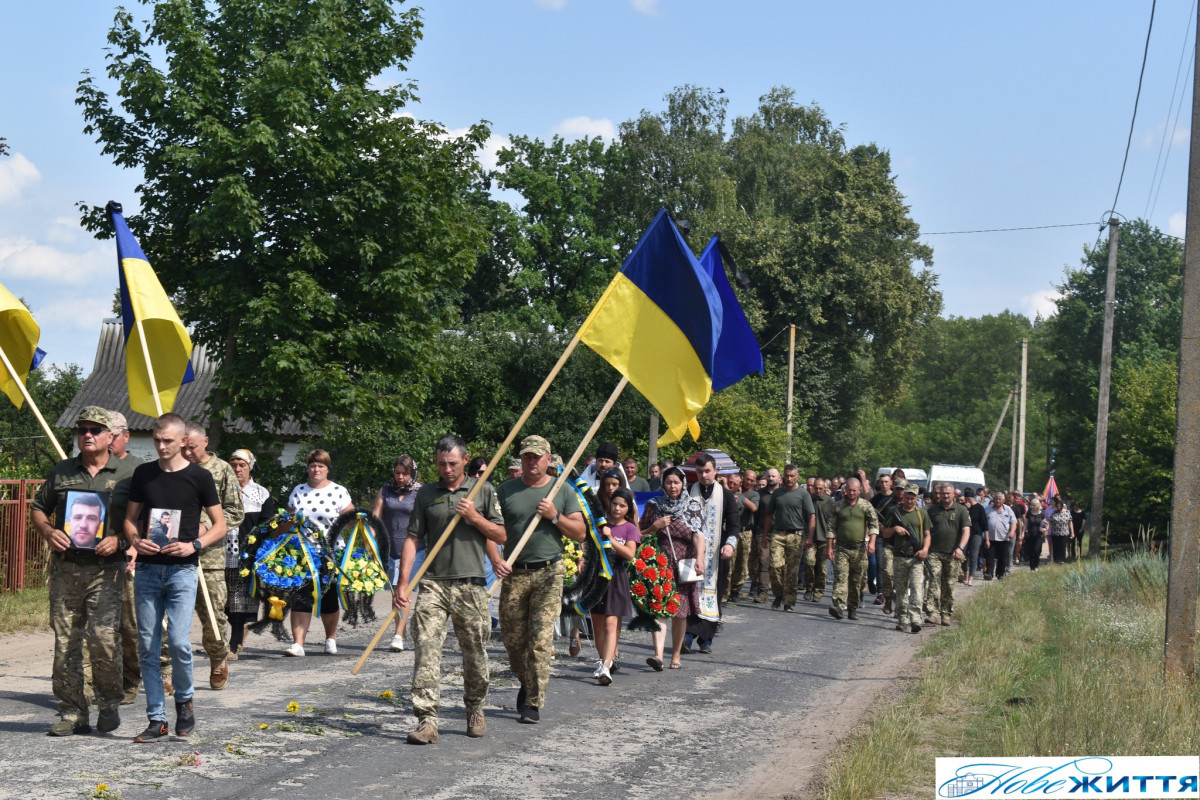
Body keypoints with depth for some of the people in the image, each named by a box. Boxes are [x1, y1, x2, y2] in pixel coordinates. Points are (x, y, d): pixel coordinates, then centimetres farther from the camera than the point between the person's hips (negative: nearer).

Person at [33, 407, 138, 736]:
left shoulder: (128, 473, 5)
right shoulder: (61, 471, 13)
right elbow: (38, 509, 18)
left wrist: (119, 539, -12)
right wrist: (49, 532, -2)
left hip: (106, 568, -3)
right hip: (65, 567, 3)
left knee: (104, 638, -11)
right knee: (65, 641, 3)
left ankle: (109, 705, 10)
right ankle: (72, 713, 11)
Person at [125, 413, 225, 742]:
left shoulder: (199, 477, 0)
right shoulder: (143, 474, 9)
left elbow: (220, 525, 4)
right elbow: (130, 517, 16)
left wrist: (194, 545, -13)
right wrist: (136, 539, -6)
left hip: (182, 569, -3)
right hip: (147, 568, 3)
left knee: (178, 641, -13)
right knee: (148, 646, 3)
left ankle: (184, 700, 14)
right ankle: (157, 719, 11)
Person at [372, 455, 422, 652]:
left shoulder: (420, 493, 2)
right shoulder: (385, 491, 10)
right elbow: (375, 517, 6)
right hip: (390, 548, 3)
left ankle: (399, 636, -14)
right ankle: (401, 633, 19)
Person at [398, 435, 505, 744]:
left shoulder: (483, 490, 8)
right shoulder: (425, 494, 10)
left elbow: (501, 535, 9)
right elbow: (412, 539, 8)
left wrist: (474, 517, -7)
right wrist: (403, 583, 0)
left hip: (471, 584, 0)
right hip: (433, 583, 0)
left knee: (474, 652, 8)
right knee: (426, 649, -11)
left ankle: (475, 710, 29)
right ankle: (426, 720, -12)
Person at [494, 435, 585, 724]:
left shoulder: (562, 491, 6)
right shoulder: (505, 490, 6)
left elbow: (580, 533, 6)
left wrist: (555, 516, -9)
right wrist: (495, 559, -13)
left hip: (549, 573, -2)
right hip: (513, 573, 2)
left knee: (540, 640, -7)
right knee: (512, 638, 8)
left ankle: (534, 703, -2)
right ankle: (526, 683, 34)